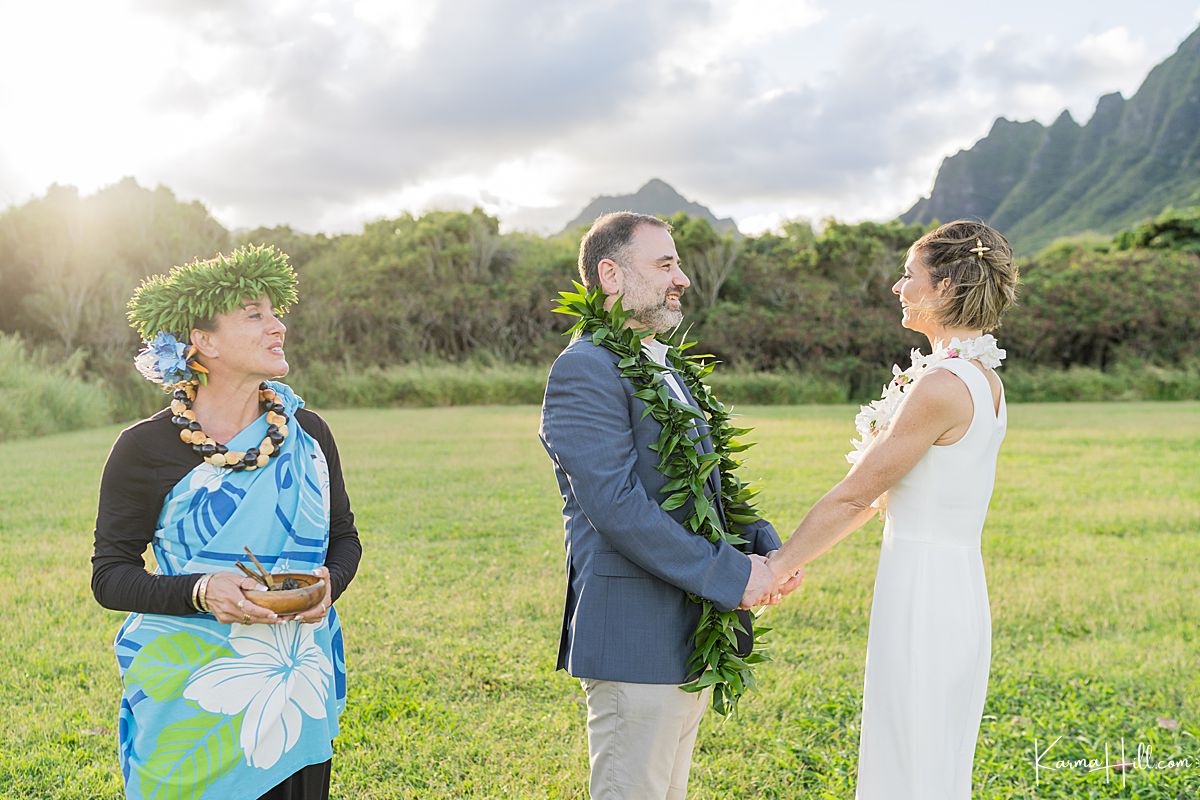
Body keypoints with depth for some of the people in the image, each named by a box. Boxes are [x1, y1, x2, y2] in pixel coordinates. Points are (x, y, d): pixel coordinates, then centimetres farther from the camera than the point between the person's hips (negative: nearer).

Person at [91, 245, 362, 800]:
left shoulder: (307, 435, 1)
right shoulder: (144, 450, -7)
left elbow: (343, 536, 12)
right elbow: (110, 575, -5)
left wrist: (330, 582, -10)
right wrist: (201, 591, -22)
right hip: (192, 690, -3)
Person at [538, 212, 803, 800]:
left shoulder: (663, 368, 16)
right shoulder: (585, 370, -15)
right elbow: (617, 508, -24)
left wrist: (763, 544, 2)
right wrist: (730, 575, -21)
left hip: (687, 638, 10)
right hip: (634, 641, -10)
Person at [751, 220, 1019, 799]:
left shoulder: (942, 386, -19)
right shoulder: (983, 377, 11)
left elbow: (855, 494, -14)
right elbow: (881, 492, 14)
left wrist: (777, 567, -2)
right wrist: (793, 559, 17)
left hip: (922, 594, -9)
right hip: (958, 589, 9)